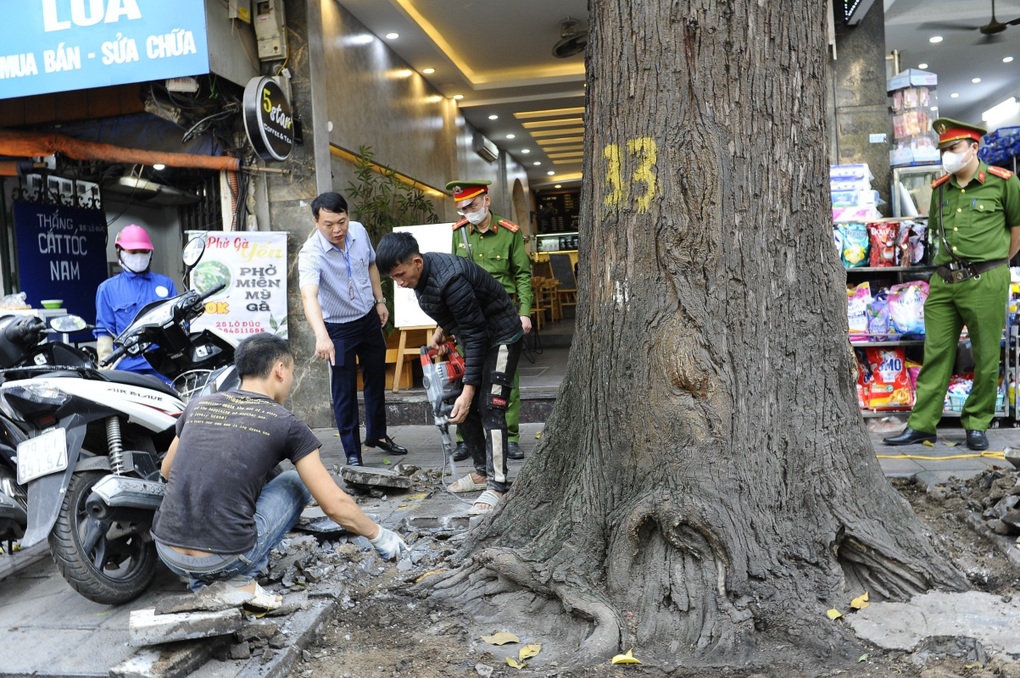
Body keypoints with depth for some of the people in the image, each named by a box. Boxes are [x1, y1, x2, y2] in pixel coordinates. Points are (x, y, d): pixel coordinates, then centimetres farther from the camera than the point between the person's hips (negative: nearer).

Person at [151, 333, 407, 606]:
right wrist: (379, 535, 15)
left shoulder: (198, 406, 10)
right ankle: (240, 578, 2)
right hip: (224, 558, -5)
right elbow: (336, 505, -1)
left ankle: (203, 579, 15)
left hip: (167, 553, 5)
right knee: (296, 482, 16)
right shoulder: (286, 424, -3)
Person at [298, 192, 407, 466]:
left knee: (376, 379, 18)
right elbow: (309, 296, -44)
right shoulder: (311, 253, -28)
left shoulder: (359, 231, -11)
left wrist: (380, 300, 10)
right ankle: (352, 453, 14)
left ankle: (377, 434, 38)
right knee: (344, 392, 0)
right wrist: (321, 336, -58)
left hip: (369, 318, 5)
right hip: (338, 328, -5)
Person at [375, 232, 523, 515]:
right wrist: (442, 328, 3)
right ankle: (483, 471, 21)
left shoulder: (449, 279, -34)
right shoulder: (420, 272, -7)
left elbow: (475, 334, -31)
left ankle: (497, 487, -12)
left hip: (500, 337, -9)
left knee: (489, 408, -16)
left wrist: (468, 391, -32)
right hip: (473, 335, 9)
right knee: (462, 408, 8)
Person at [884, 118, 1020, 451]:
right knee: (935, 354, 5)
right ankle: (922, 425, 9)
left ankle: (977, 424, 19)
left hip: (985, 282, -4)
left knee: (986, 358, 5)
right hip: (944, 282, 4)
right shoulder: (940, 188, 11)